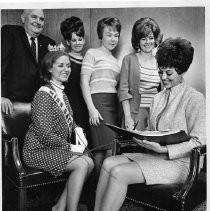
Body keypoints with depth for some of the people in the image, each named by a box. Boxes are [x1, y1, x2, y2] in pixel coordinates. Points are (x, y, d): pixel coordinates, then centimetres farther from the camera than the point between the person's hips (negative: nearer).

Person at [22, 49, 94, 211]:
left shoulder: (62, 93, 13)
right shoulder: (43, 94, -16)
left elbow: (67, 120, 21)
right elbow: (45, 134, -20)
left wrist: (77, 129, -1)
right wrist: (70, 147, -16)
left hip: (59, 146, 8)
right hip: (39, 150, -8)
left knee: (89, 162, -11)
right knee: (82, 164, -22)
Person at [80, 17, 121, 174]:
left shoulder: (115, 60, 26)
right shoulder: (92, 53, 6)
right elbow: (84, 82, -3)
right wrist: (91, 108, -13)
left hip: (114, 103, 6)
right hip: (98, 102, -6)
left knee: (102, 149, 0)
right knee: (110, 148, -13)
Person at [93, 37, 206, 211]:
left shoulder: (195, 99, -6)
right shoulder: (158, 97, 16)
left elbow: (198, 141, -12)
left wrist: (164, 149, -19)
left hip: (178, 162, -7)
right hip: (153, 156, 7)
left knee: (119, 173, -25)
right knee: (109, 163, -16)